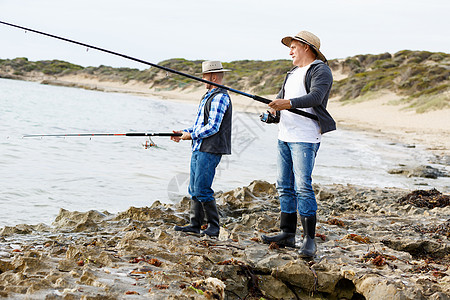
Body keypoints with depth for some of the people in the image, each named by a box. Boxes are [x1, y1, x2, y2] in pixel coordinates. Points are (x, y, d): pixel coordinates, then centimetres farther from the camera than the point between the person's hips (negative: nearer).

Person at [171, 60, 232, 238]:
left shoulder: (220, 97, -12)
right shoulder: (209, 96, 21)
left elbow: (213, 127, -19)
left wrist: (191, 135, -10)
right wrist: (185, 132, 13)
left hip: (210, 150, -10)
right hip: (198, 149, 10)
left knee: (202, 189, -11)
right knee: (194, 188, 10)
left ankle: (214, 227, -4)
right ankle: (194, 224, 15)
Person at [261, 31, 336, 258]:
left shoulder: (320, 70, -5)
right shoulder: (293, 73, 23)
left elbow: (315, 97, -21)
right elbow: (281, 97, 20)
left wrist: (289, 103, -35)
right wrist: (274, 108, -4)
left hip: (305, 138, -9)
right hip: (284, 136, 9)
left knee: (303, 186, -14)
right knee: (285, 186, 8)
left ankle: (309, 239, -11)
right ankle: (287, 234, 14)